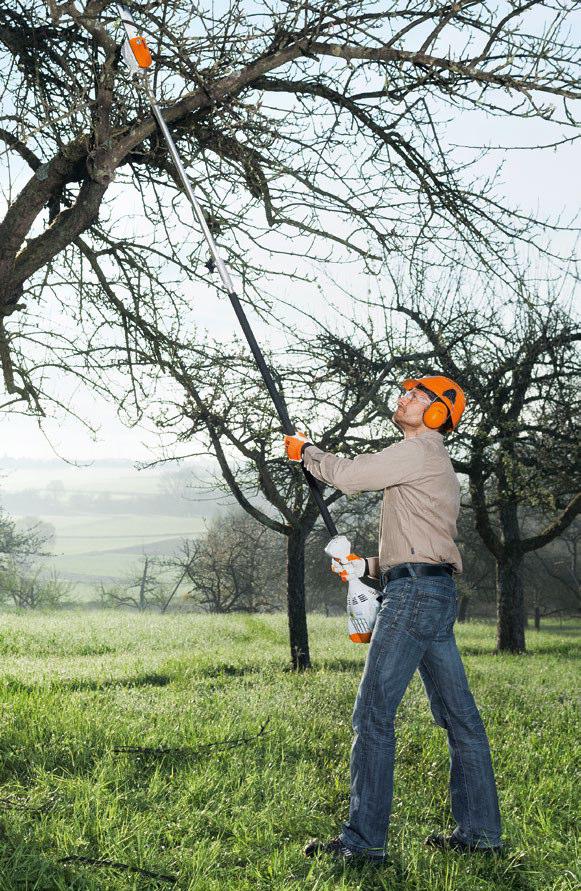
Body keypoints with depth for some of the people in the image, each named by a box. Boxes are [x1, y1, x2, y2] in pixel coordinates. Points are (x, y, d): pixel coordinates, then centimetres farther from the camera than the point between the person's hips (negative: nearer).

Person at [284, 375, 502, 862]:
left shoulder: (420, 451, -6)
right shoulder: (436, 465, 25)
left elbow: (349, 475, -11)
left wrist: (306, 451, 6)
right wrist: (367, 565, 18)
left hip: (416, 590, -11)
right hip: (438, 593, 11)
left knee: (373, 713, -9)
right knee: (459, 715, 11)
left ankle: (365, 838, -6)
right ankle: (480, 831, 17)